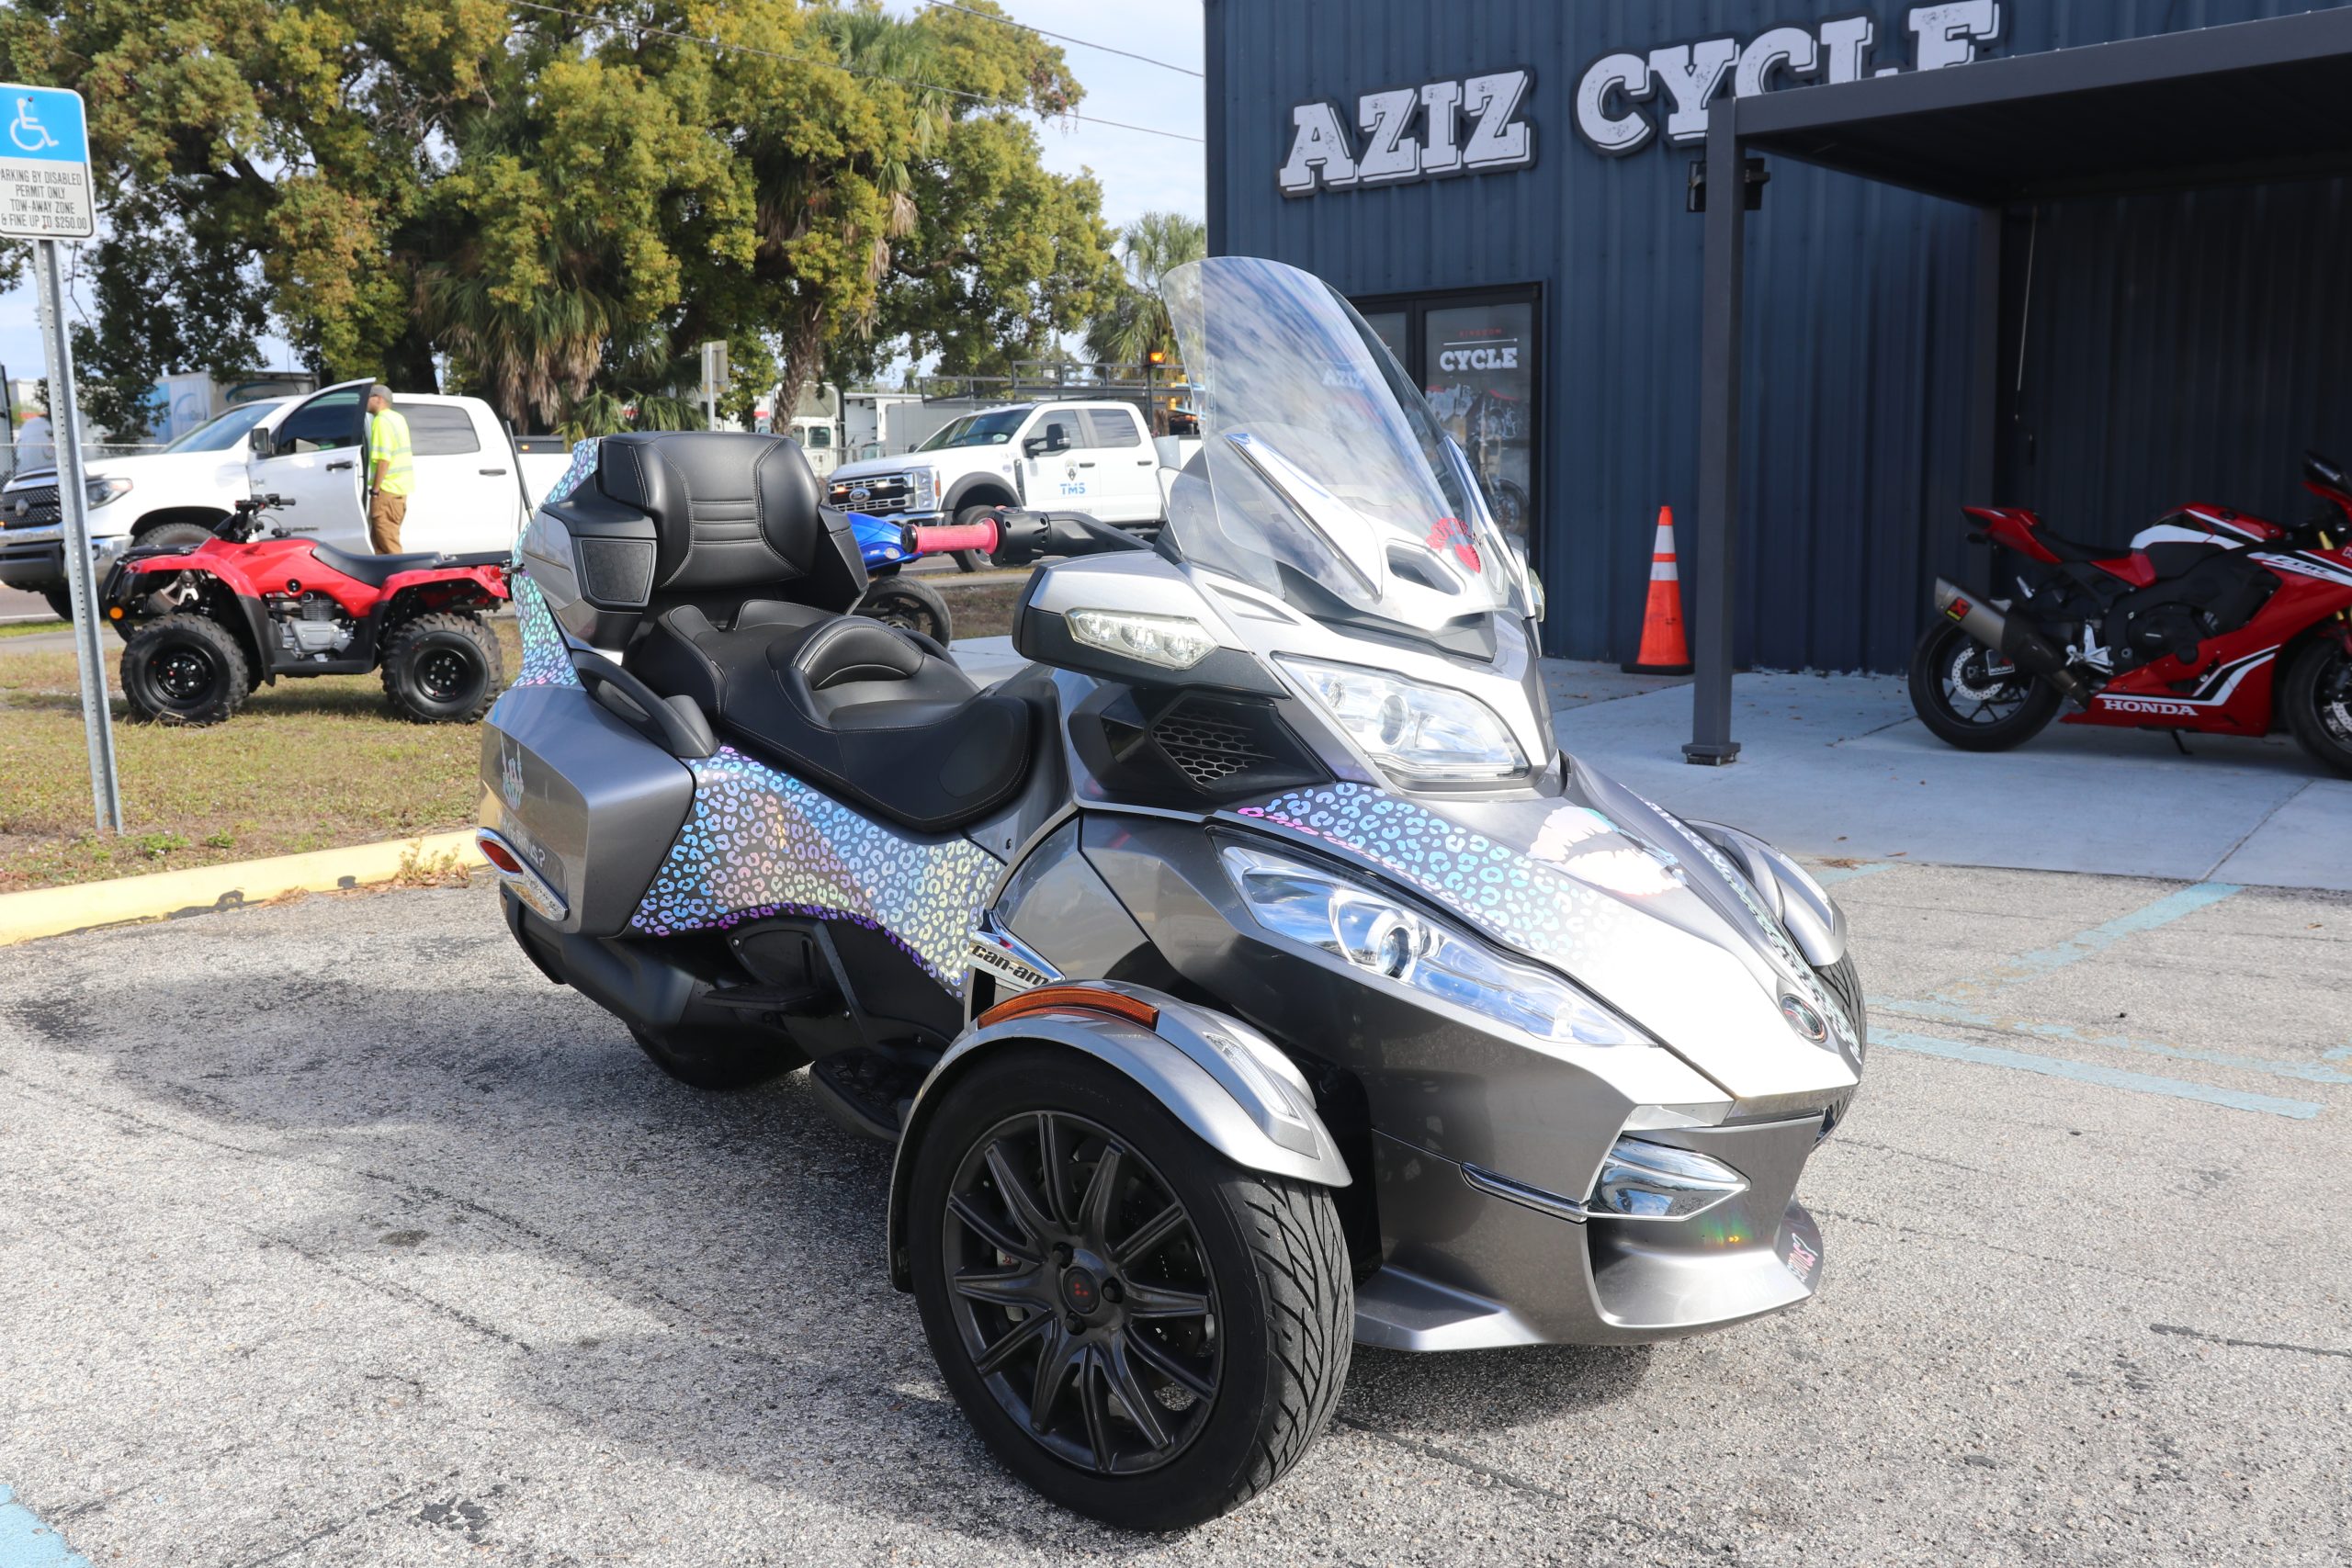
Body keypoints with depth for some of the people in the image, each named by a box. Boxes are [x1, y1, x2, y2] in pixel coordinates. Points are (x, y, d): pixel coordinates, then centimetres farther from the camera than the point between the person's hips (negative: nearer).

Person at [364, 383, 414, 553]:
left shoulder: (381, 421, -13)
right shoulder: (398, 418, 17)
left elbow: (383, 459, -21)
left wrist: (375, 489, -20)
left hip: (387, 489, -10)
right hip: (401, 487, 10)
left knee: (388, 544, -7)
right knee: (378, 538, 16)